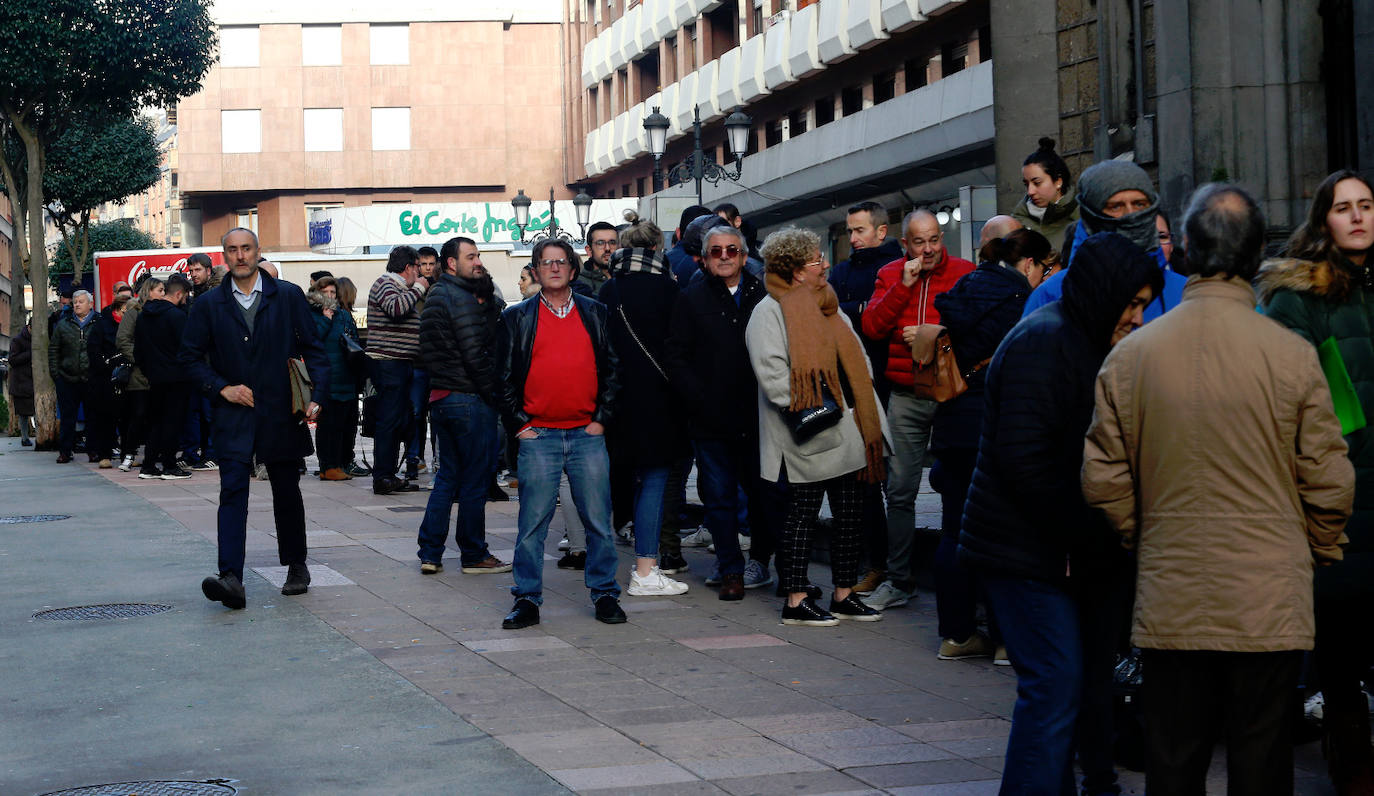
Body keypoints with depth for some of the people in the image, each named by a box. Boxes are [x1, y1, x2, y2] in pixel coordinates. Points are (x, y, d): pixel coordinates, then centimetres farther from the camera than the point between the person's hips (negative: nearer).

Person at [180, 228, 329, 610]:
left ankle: (297, 565, 30)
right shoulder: (209, 304, 4)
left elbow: (313, 349, 3)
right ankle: (231, 578, -20)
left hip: (281, 413, 0)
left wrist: (316, 396, -10)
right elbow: (190, 357, 9)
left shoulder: (289, 296, 3)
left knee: (287, 492, 11)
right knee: (233, 492, -12)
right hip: (234, 416, 0)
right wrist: (222, 388, -5)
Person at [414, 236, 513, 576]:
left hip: (440, 396, 9)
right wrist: (497, 394, -10)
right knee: (475, 480, 1)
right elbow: (476, 355, -20)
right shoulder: (462, 300, -15)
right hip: (469, 397, -9)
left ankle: (430, 553, 14)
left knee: (447, 475, 15)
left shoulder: (434, 298, 14)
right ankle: (474, 555, 8)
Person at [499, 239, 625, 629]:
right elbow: (505, 376, 7)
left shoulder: (596, 313, 9)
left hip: (588, 435, 1)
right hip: (538, 436, -1)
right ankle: (527, 600, 7)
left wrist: (601, 418, 1)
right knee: (532, 524, 0)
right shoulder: (517, 317, 6)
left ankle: (605, 594, 13)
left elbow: (613, 368, 9)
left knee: (598, 520, 3)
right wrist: (520, 423, -1)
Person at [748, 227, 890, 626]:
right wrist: (806, 409, -20)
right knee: (803, 512, -3)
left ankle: (844, 595, 18)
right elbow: (771, 372, -17)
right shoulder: (770, 312, -8)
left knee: (850, 512, 9)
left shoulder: (828, 309, 18)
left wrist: (867, 419, 9)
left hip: (845, 430, 8)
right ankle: (796, 602, 4)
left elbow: (855, 361, 21)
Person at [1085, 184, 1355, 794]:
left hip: (1170, 602, 2)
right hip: (1269, 606, -2)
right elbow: (1329, 483, -3)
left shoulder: (1131, 355, -4)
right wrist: (1318, 552, 16)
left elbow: (1102, 480, 2)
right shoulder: (1291, 355, -10)